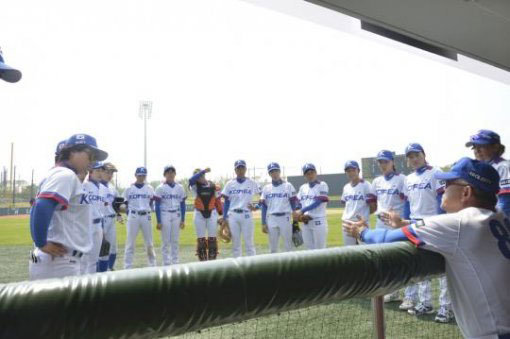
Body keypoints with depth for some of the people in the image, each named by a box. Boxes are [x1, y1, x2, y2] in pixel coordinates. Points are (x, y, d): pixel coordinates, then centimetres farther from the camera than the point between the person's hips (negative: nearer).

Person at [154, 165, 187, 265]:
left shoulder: (180, 188, 7)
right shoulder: (160, 188, -2)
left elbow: (183, 204, 9)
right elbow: (157, 206, -3)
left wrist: (183, 220, 5)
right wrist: (158, 221, -7)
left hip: (177, 216, 3)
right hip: (165, 215, -3)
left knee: (175, 240, 6)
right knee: (166, 240, 1)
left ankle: (175, 262, 14)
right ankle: (166, 263, 8)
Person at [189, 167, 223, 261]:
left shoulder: (214, 187, -2)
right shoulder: (195, 186, -4)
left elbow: (218, 202, 3)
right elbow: (191, 180, -27)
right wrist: (203, 171, -28)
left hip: (212, 214, 0)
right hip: (199, 215, 0)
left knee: (212, 239, 4)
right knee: (201, 239, 5)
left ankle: (212, 261, 13)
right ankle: (202, 261, 14)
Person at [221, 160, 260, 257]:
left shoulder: (252, 183, 3)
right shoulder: (230, 184, 7)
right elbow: (226, 201, 9)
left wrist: (255, 207, -11)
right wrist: (225, 217, 4)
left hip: (247, 215, -2)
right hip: (233, 215, 2)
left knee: (249, 242, -1)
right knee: (235, 243, 8)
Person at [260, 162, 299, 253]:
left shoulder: (288, 186, 3)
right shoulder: (266, 188, 10)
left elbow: (294, 204, 0)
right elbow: (263, 206, 8)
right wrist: (263, 223, 3)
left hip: (285, 218, -2)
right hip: (271, 219, 2)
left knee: (288, 246, 1)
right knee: (273, 247, 9)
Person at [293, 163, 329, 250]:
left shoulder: (322, 185, -5)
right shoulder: (303, 187, 12)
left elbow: (317, 202, -15)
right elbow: (299, 203, 14)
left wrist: (302, 211, -17)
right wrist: (297, 213, -6)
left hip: (319, 221, -6)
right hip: (305, 221, 6)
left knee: (320, 249, -2)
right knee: (309, 248, 12)